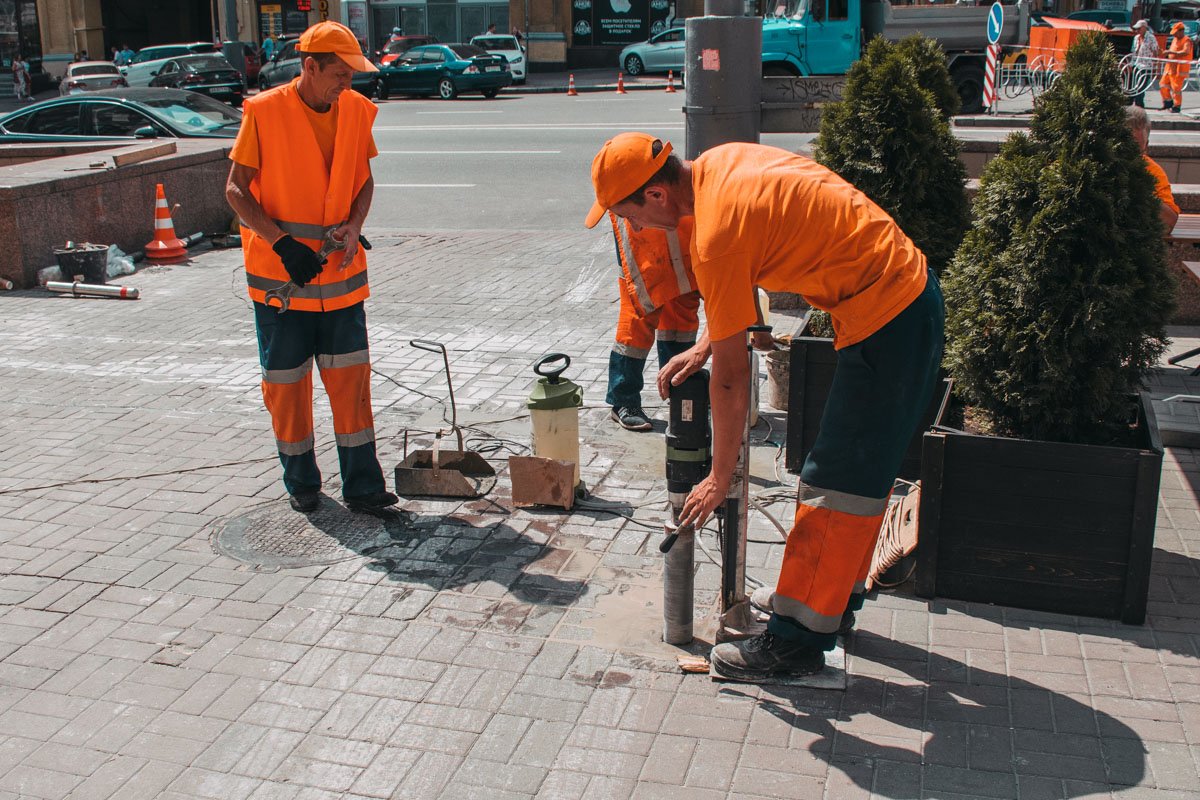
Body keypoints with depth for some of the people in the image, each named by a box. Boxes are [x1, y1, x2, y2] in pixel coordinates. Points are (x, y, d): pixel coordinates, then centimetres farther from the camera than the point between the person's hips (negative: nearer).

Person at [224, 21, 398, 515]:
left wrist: (354, 225, -7)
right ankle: (301, 484, 22)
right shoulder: (264, 113, -10)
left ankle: (361, 486, 8)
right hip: (279, 275, -3)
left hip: (340, 273, 3)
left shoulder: (355, 111, 1)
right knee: (286, 382, 7)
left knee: (351, 377, 1)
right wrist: (282, 242, -19)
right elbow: (236, 190, -7)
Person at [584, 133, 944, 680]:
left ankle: (798, 640, 6)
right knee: (864, 470, 19)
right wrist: (701, 348, 8)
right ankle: (834, 597, 34)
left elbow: (731, 378, -17)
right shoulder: (720, 162, 4)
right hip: (912, 291, 10)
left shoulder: (717, 234, -23)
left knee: (835, 485, -3)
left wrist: (719, 479, -7)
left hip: (884, 320, -10)